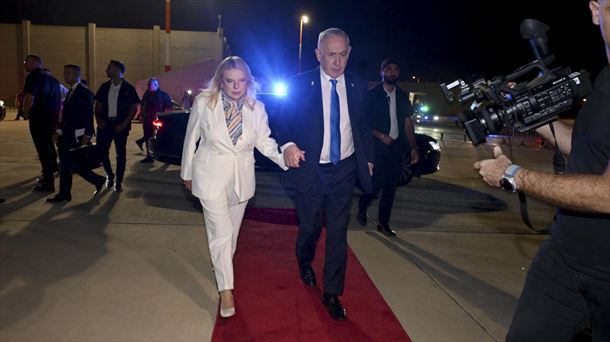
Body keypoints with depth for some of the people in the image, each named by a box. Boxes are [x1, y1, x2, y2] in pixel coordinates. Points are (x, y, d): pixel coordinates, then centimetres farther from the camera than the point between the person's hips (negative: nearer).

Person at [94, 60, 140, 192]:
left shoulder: (128, 88, -3)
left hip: (120, 125, -3)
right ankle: (110, 175, 23)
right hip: (106, 124, 3)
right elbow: (98, 105, 13)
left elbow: (134, 108, -3)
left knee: (120, 154, 2)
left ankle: (119, 182, 13)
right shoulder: (105, 86, 8)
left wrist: (124, 124, -12)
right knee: (101, 151, 0)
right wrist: (98, 119, -3)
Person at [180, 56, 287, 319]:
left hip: (242, 177, 4)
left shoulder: (256, 108, -2)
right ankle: (226, 289, 6)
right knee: (221, 233, -6)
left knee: (232, 231, 18)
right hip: (212, 175, -3)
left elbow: (264, 141, -3)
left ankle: (223, 269, 43)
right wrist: (187, 173, 8)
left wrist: (285, 155, -21)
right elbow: (191, 139, 0)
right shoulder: (204, 102, -9)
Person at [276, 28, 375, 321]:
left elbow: (363, 126, 12)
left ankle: (332, 294, 21)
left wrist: (368, 158, 10)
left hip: (344, 170, 2)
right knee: (310, 227, 13)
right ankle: (304, 263, 48)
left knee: (338, 233, 6)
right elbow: (284, 122, -5)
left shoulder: (357, 86, 3)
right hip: (310, 170, -2)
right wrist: (288, 145, -25)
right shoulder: (299, 85, -5)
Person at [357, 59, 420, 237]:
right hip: (378, 147, -5)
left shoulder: (402, 96, 12)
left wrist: (413, 147, 7)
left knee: (391, 186, 7)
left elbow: (407, 123, 13)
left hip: (397, 147, 5)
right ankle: (362, 207, 22)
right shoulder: (372, 95, -3)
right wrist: (381, 136, -16)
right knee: (377, 183, -8)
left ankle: (384, 223, 18)